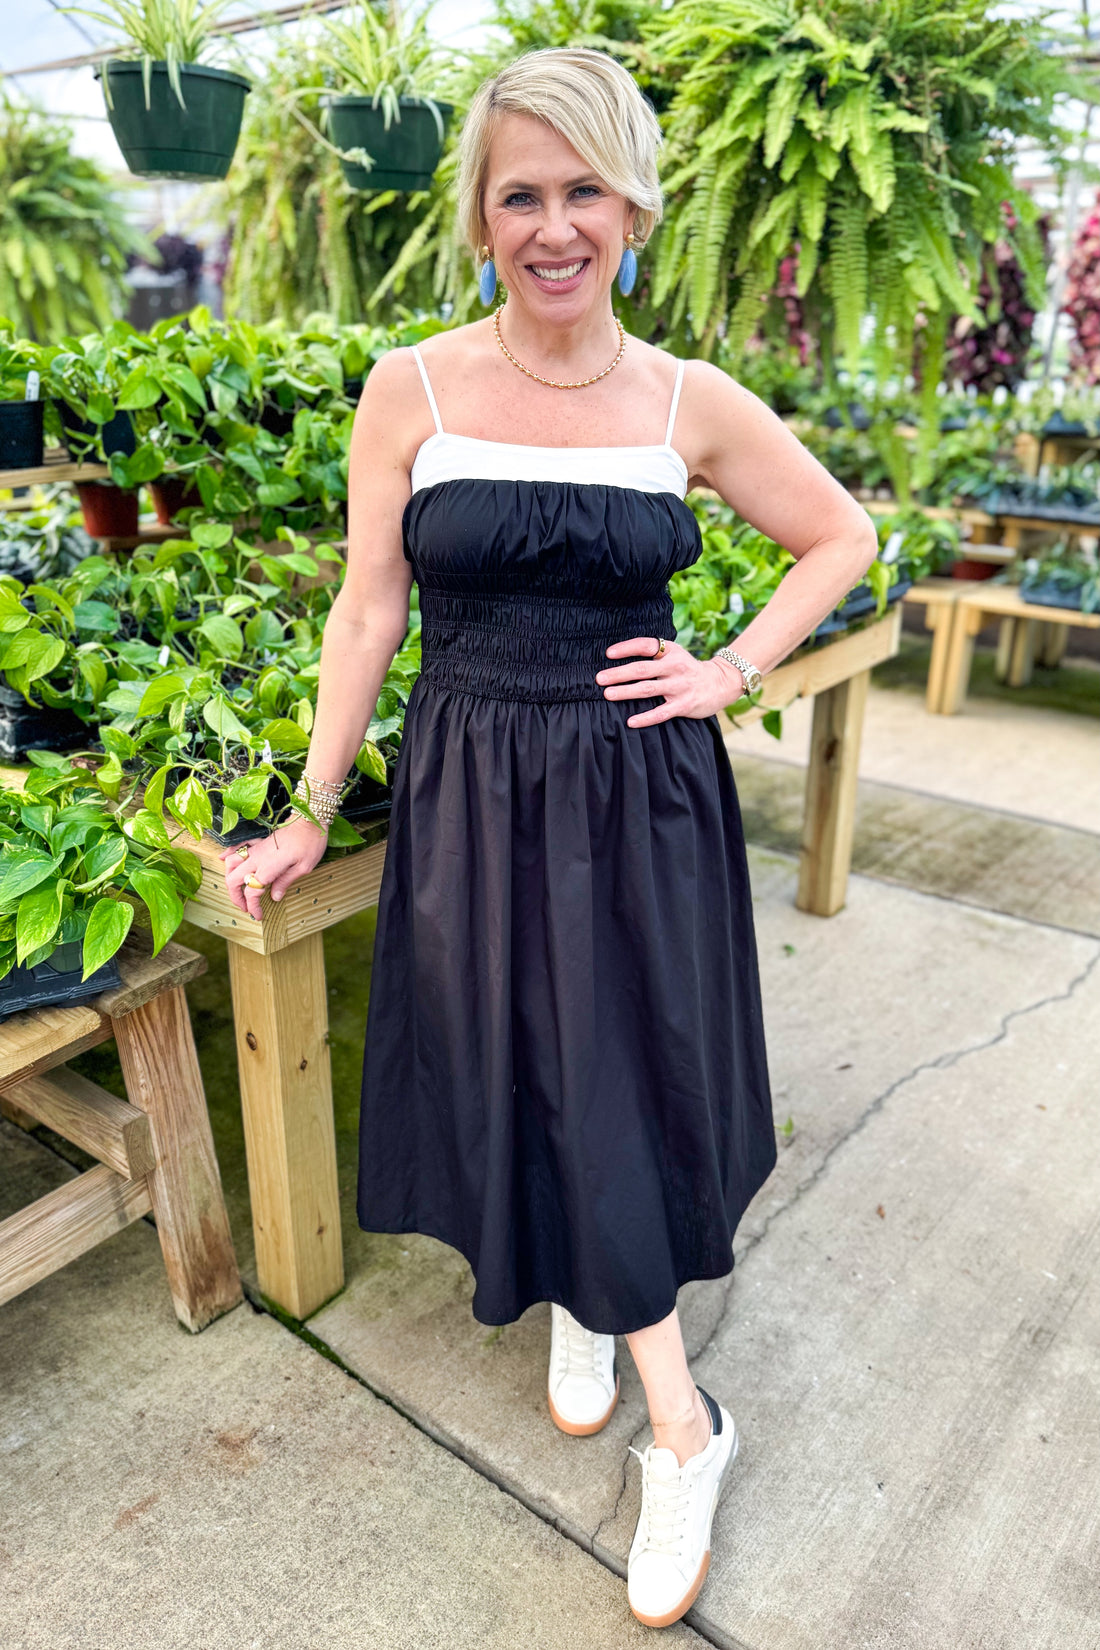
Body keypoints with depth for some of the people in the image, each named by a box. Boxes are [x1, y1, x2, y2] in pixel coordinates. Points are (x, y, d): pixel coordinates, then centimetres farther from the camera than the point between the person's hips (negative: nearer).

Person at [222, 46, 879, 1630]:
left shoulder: (690, 404, -1)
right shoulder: (411, 392, -3)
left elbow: (842, 536, 11)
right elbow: (368, 612, 1)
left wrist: (733, 674, -1)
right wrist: (313, 814, 2)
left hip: (642, 789, 0)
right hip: (473, 793, 1)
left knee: (623, 1081, 4)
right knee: (522, 1076, 8)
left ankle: (607, 1320, 34)